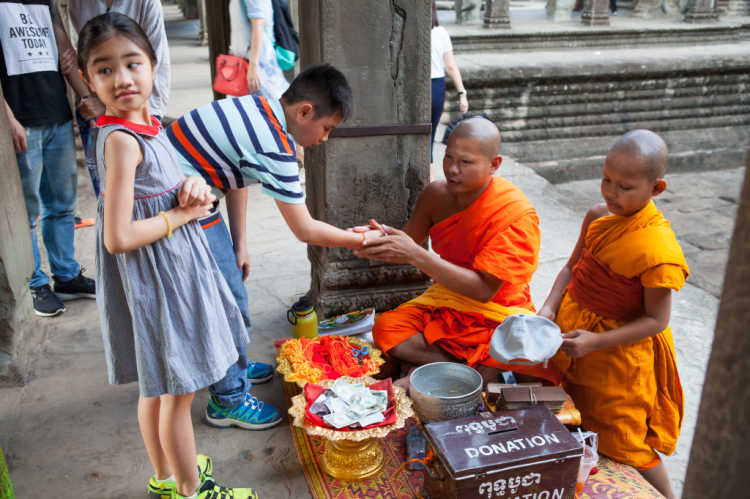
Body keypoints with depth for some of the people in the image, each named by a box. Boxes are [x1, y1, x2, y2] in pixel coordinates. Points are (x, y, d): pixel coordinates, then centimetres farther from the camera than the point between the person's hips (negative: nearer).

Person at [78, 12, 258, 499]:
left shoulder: (148, 125, 4)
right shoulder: (121, 140, -23)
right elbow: (119, 237, -27)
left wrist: (193, 184, -5)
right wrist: (182, 214, -16)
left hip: (170, 269, 9)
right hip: (154, 277, -9)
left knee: (157, 385, 22)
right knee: (179, 391, 7)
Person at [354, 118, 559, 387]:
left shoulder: (516, 214, -21)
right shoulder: (437, 194, -5)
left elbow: (484, 290, -26)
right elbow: (407, 243, 4)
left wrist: (416, 255, -34)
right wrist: (381, 237, -21)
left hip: (498, 311, -4)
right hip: (446, 300, 4)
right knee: (386, 329, -21)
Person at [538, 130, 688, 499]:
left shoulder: (659, 251, -26)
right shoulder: (598, 216, -5)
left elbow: (656, 320, -21)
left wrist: (596, 342, -27)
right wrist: (548, 309, -9)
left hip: (618, 351, -6)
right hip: (572, 326, 7)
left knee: (622, 443, 9)